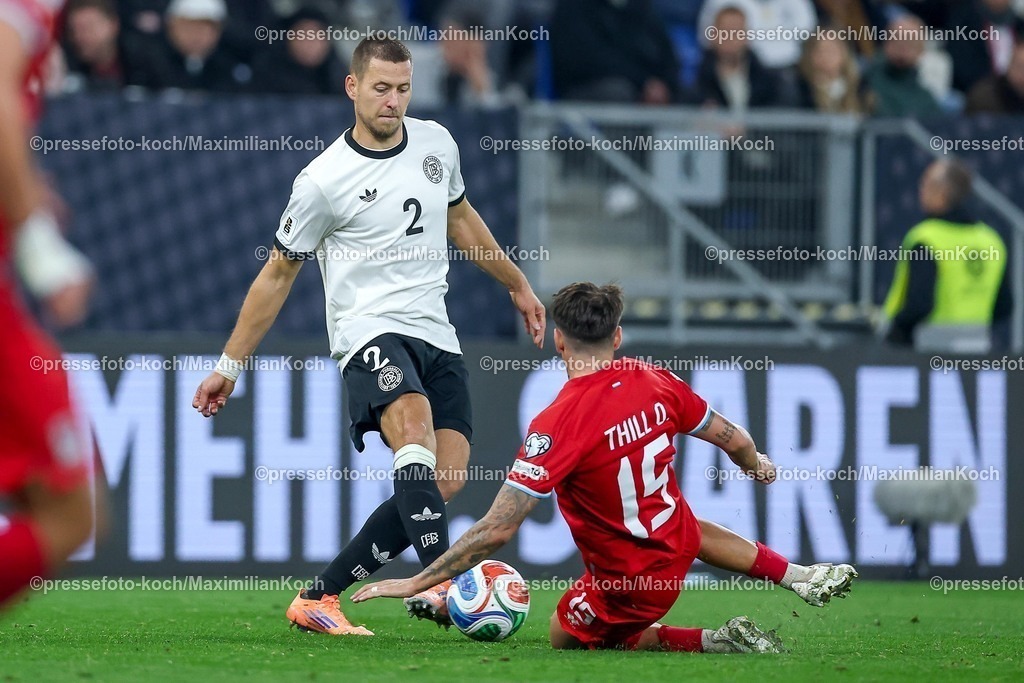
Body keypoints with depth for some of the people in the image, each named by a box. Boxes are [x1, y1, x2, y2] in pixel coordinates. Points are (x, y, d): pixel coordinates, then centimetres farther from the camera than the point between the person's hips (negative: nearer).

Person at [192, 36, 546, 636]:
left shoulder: (436, 142, 9)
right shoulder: (324, 180, -6)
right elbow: (279, 273, 4)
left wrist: (517, 284, 35)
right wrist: (229, 367, 7)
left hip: (437, 335, 6)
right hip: (370, 332, -6)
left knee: (445, 481, -9)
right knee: (415, 424, -34)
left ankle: (320, 598, -2)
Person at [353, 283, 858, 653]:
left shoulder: (557, 423, -30)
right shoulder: (656, 383, -13)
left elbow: (498, 528, -32)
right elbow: (734, 440, 1)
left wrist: (416, 583, -26)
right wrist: (758, 466, 26)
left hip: (627, 585, -6)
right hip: (678, 545, 6)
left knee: (567, 637, 25)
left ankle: (714, 641, 7)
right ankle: (800, 577, 38)